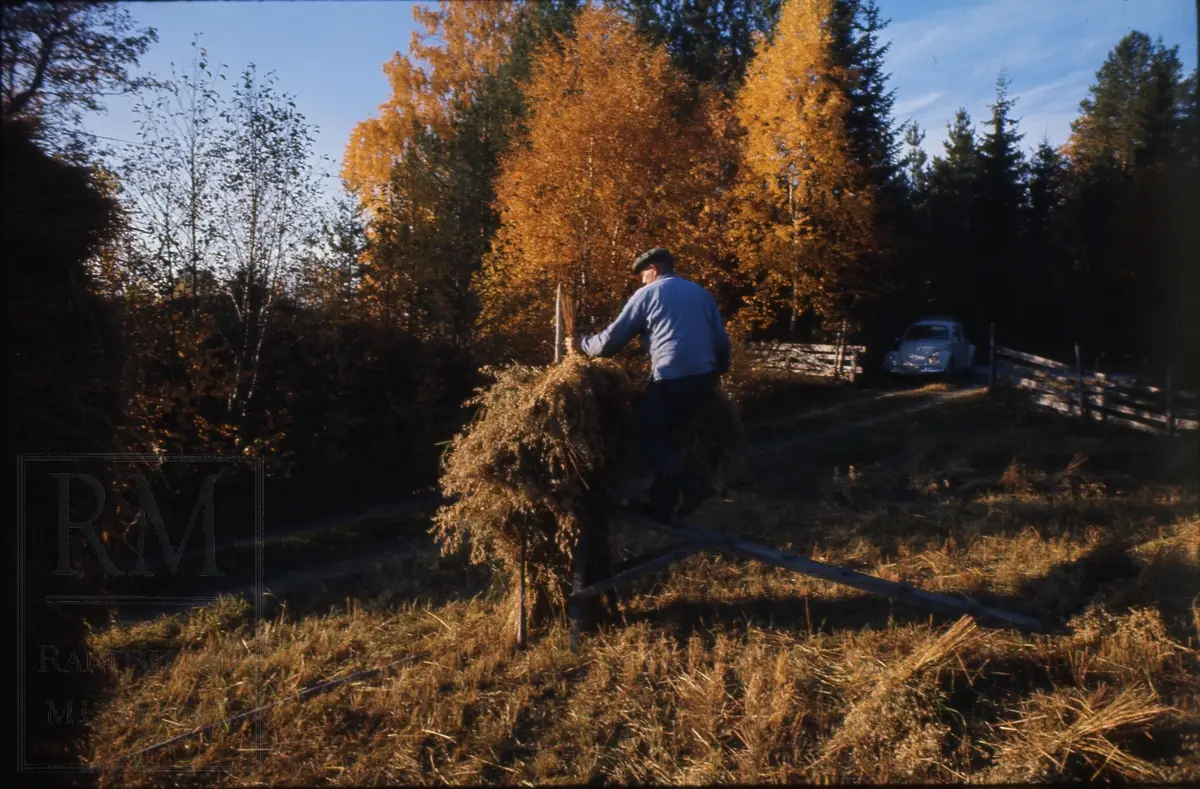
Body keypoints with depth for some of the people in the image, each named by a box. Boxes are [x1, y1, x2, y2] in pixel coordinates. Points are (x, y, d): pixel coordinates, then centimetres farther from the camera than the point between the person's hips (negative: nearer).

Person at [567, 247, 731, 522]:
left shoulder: (648, 293, 2)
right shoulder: (701, 293, 18)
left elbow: (613, 338, 2)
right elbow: (722, 339, 16)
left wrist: (582, 345, 17)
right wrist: (718, 372, 28)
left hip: (671, 379, -6)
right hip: (704, 378, 7)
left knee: (649, 435, 9)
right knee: (666, 434, 19)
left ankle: (686, 484, -14)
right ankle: (663, 503, 18)